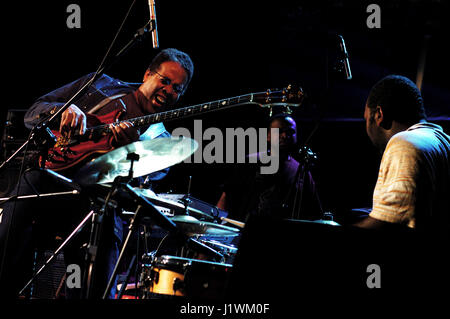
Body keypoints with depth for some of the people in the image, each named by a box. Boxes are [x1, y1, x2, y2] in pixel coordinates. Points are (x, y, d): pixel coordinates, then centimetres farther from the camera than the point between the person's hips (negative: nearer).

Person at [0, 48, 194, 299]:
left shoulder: (162, 142, 16)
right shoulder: (101, 86, 19)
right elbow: (34, 113, 14)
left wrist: (129, 146, -24)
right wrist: (64, 110, -7)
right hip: (49, 173, 1)